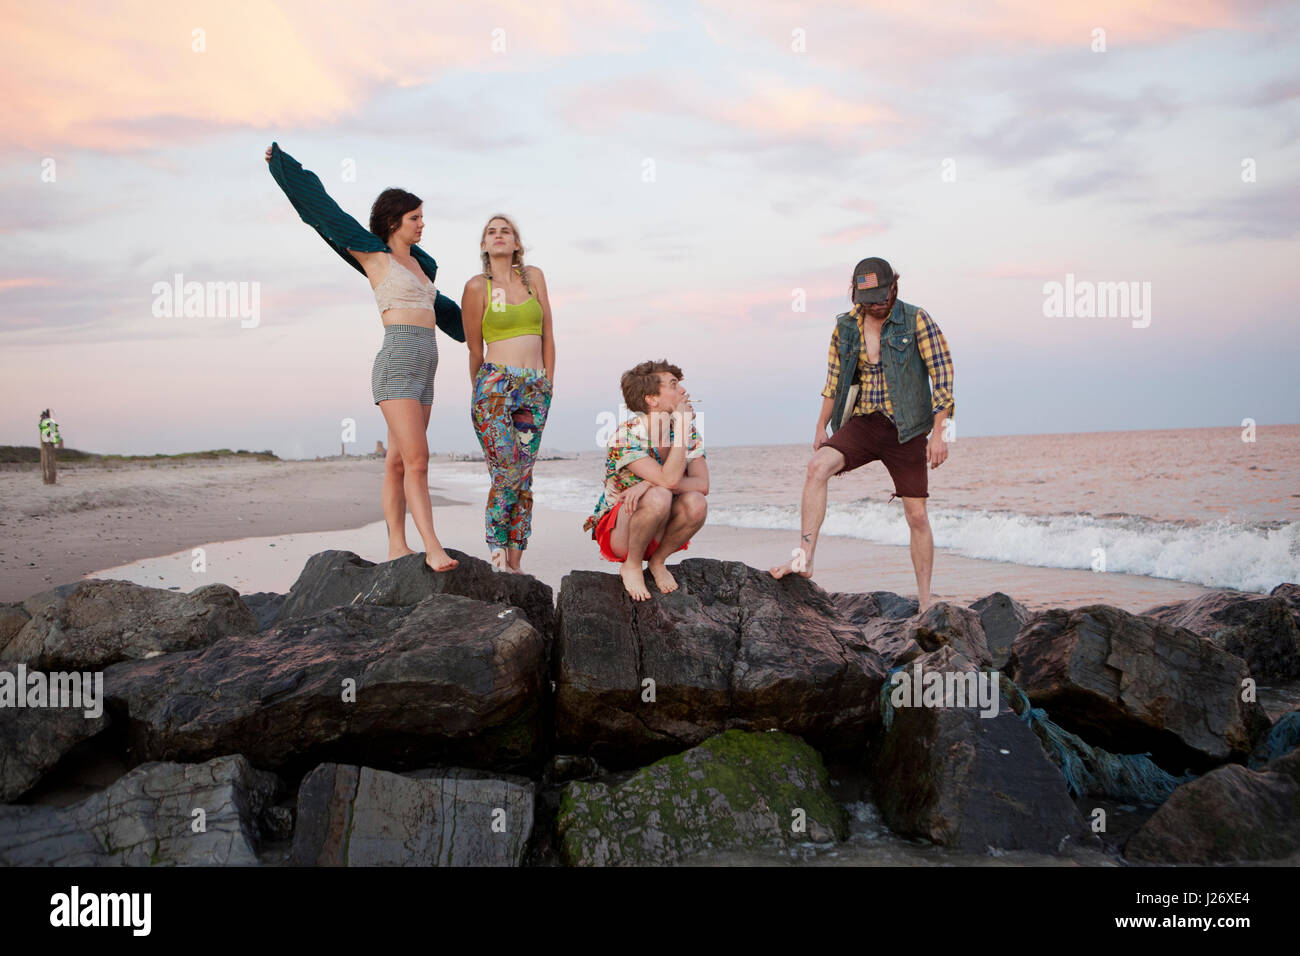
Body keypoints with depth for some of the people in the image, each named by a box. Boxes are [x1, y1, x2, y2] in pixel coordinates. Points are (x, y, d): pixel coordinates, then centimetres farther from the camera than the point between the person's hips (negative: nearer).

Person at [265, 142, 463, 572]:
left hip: (423, 369, 8)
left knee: (398, 461, 8)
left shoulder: (418, 263, 22)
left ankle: (397, 546, 11)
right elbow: (325, 210, 8)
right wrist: (283, 162, 15)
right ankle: (434, 549, -17)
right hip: (397, 363, -8)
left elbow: (437, 304, 40)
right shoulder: (373, 254, 2)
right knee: (417, 459, -15)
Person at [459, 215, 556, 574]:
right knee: (507, 475, -13)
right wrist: (481, 392, 13)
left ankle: (515, 564, 6)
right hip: (496, 384, -4)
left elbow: (547, 334, 13)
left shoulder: (534, 276, 12)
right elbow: (474, 349, 8)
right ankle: (497, 558, -2)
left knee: (524, 477, 2)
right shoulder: (477, 287, 1)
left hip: (535, 389, 4)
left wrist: (547, 386, 10)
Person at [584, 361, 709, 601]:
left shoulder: (688, 431, -3)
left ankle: (657, 561, -1)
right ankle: (631, 566, -10)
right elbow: (669, 479, -34)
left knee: (696, 503, -26)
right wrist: (683, 424, -28)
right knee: (658, 497, -35)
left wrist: (650, 483, -30)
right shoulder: (625, 437, -22)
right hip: (617, 530, -5)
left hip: (657, 532, 5)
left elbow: (703, 484, -17)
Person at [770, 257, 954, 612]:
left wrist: (939, 433, -15)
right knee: (817, 466, -26)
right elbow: (834, 380, 16)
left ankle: (925, 600, 16)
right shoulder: (845, 327, 5)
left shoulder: (917, 321, -6)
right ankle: (804, 557, -27)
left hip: (905, 429, -2)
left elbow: (943, 374, -8)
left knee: (917, 516, 1)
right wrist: (821, 428, 11)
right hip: (861, 423, 2)